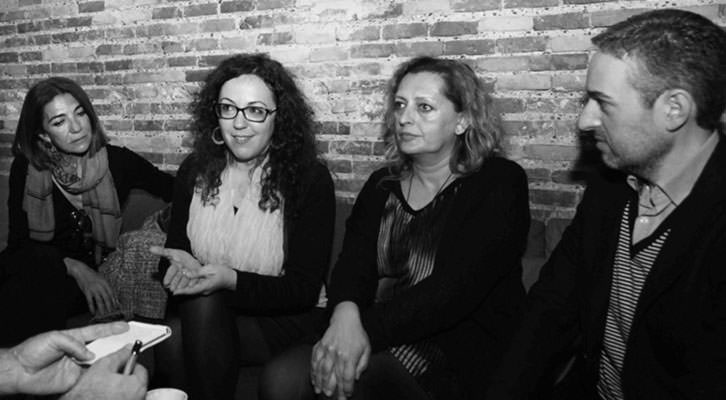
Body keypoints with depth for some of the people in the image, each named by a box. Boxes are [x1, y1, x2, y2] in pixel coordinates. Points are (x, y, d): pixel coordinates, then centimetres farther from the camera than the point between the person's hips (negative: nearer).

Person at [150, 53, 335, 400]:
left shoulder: (310, 179, -12)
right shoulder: (194, 170, 2)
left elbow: (304, 289, -13)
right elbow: (174, 251, 8)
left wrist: (231, 280, -28)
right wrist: (182, 265, -18)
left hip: (285, 317, -3)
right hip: (203, 314, 3)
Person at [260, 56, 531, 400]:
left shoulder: (500, 184, -4)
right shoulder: (381, 186, 14)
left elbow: (455, 289, -16)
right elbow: (353, 264, 1)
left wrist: (368, 329, -25)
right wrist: (346, 313, -23)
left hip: (462, 346, -4)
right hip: (384, 336, 5)